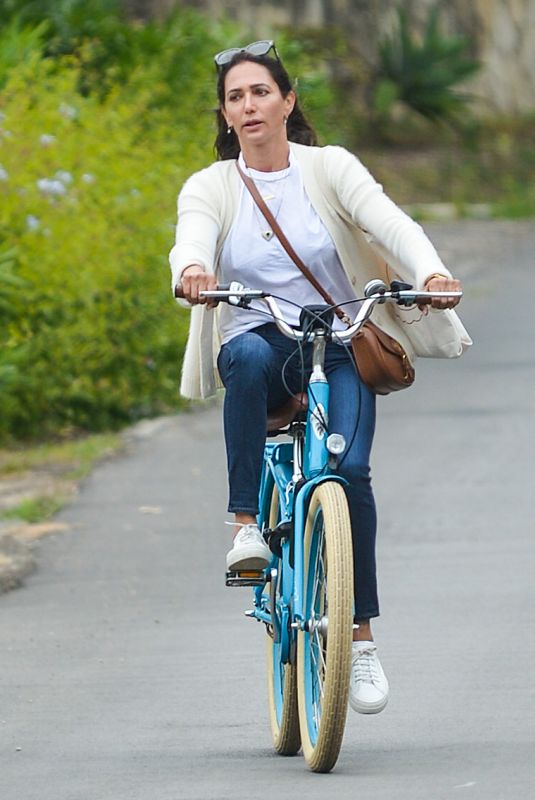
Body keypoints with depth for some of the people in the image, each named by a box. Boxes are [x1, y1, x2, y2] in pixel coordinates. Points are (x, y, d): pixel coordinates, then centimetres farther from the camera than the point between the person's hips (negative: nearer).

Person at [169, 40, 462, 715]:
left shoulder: (330, 168, 2)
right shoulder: (211, 186, 3)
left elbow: (389, 222, -15)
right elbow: (192, 238, -19)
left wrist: (431, 273, -35)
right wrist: (191, 272, -44)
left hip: (339, 350, 0)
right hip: (256, 346, 0)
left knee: (348, 469, -24)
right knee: (249, 356, -37)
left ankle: (361, 636, -12)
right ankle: (247, 525, -30)